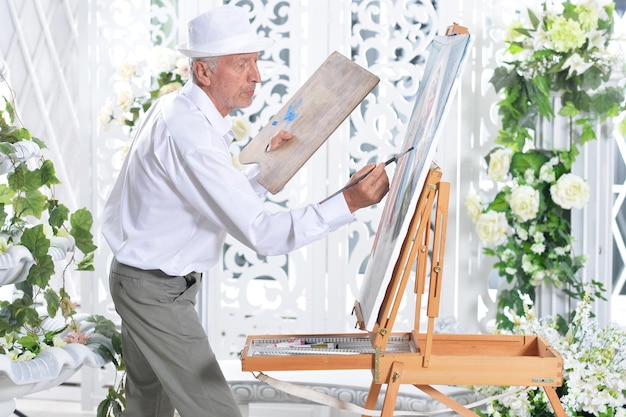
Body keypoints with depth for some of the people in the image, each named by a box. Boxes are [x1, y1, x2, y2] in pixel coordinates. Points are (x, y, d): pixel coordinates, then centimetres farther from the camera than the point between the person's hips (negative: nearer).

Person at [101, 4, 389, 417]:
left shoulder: (176, 108, 4)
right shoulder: (188, 133, -28)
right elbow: (259, 232, -31)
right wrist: (347, 203, -35)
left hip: (138, 276, 10)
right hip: (159, 292, -10)